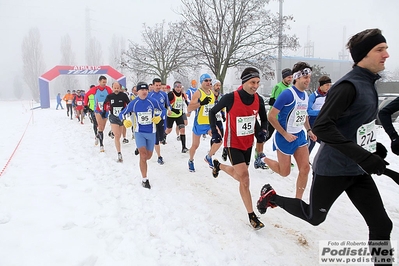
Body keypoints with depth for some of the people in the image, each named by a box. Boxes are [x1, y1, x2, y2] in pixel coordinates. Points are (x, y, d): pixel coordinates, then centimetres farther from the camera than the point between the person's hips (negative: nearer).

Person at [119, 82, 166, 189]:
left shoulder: (153, 101, -6)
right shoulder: (133, 103, -5)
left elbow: (163, 110, 8)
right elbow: (122, 114, 4)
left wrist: (159, 117, -13)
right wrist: (125, 121, -18)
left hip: (151, 132, 2)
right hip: (139, 132, -1)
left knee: (148, 155, 12)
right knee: (143, 155, -13)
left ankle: (142, 163, 49)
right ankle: (145, 179, -2)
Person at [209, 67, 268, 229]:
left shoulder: (258, 100, -7)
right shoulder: (230, 98, -21)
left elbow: (264, 117, 12)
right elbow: (212, 112, -6)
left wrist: (263, 130, -6)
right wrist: (214, 132, -9)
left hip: (248, 143, 6)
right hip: (233, 144, -6)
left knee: (240, 176, 18)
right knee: (245, 178, -12)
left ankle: (218, 166, 49)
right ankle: (251, 215, 3)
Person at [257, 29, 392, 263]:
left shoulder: (369, 84, 8)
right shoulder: (348, 86, -21)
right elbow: (322, 127, -30)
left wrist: (372, 145, 13)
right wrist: (362, 156, -33)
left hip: (358, 170, 8)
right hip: (333, 169, -8)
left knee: (381, 224, 6)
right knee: (314, 216, 13)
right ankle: (271, 196, 34)